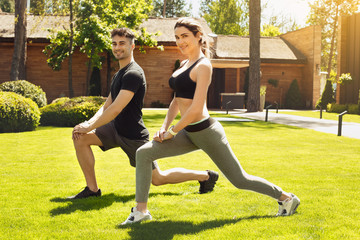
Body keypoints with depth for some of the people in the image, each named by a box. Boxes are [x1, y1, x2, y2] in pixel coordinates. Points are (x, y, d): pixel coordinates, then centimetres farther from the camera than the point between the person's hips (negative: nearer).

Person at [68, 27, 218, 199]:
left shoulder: (133, 74, -20)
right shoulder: (119, 74, 12)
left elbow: (115, 109, -26)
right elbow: (107, 106, 12)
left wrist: (89, 127, -20)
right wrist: (88, 122, -5)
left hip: (133, 136, -9)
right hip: (116, 129, 9)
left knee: (158, 178, 2)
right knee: (80, 138, -7)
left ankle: (206, 176, 20)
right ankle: (92, 189, 2)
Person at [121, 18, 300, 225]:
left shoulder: (203, 66, -15)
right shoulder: (185, 64, 13)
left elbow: (196, 109, -21)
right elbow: (177, 101, 19)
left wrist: (172, 132, -12)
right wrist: (164, 127, 6)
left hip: (205, 131, -8)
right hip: (189, 134, 8)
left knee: (239, 179, 4)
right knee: (144, 153, -5)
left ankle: (286, 197, 26)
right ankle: (141, 210, 2)